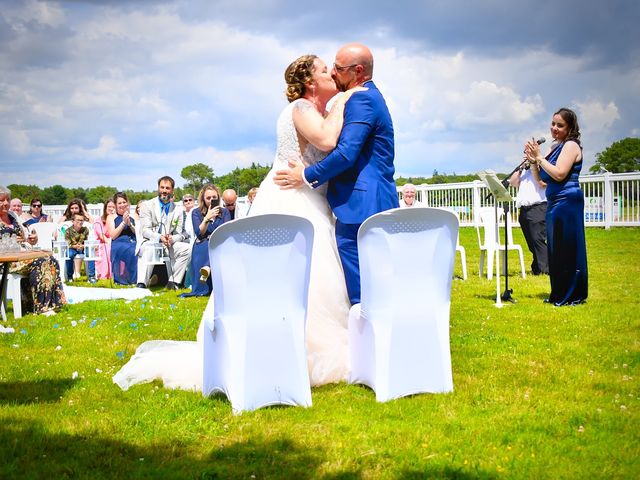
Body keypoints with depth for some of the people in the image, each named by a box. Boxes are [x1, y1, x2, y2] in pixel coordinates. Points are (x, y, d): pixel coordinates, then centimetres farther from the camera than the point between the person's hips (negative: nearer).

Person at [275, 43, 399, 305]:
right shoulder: (371, 97, 21)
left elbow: (346, 153, -21)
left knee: (359, 289, -8)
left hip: (360, 204, -11)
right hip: (376, 203, 11)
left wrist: (307, 176, -11)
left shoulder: (361, 99, -13)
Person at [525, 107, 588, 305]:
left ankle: (572, 296, -2)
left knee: (567, 248, -7)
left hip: (567, 202, -10)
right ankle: (559, 294, 18)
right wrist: (533, 160, 1)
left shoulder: (571, 145, -8)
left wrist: (539, 157, -14)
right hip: (554, 203, 10)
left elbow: (559, 174, -20)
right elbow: (539, 178, 18)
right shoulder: (555, 147, 19)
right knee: (555, 249, 11)